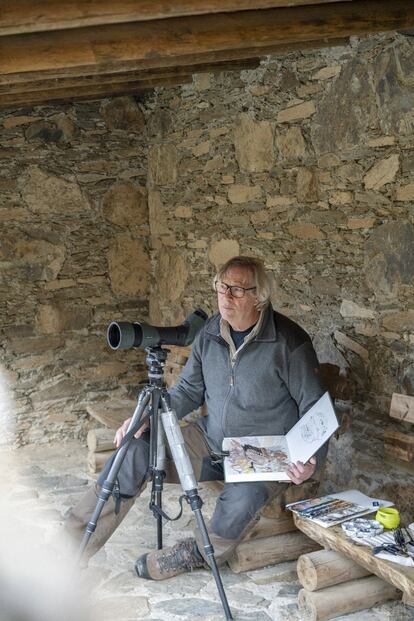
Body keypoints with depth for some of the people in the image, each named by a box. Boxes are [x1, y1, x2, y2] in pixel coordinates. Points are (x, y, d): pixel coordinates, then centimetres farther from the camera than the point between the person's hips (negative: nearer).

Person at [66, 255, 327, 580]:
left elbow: (315, 409, -10)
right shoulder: (210, 332, -1)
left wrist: (311, 461, -25)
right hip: (212, 440, 5)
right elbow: (189, 389, 10)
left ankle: (199, 552, -3)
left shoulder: (289, 342, -17)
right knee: (136, 450, -12)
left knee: (242, 497, -36)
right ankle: (75, 539, -3)